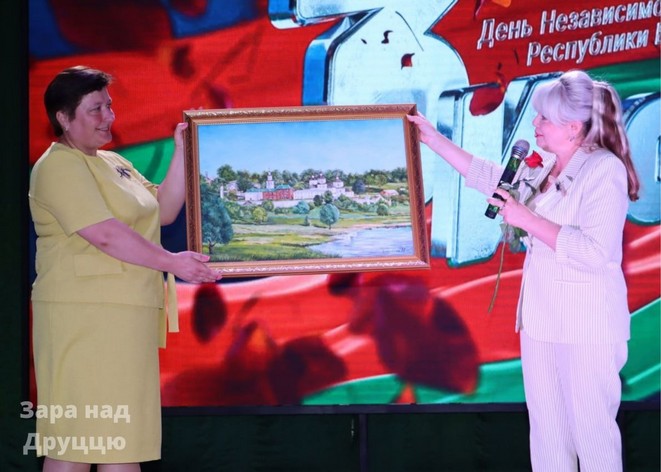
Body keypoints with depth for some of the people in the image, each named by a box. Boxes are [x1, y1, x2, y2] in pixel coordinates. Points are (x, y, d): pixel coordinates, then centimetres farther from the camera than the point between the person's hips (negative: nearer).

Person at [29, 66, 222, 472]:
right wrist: (172, 262, -14)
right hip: (84, 314, -9)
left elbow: (163, 211, 16)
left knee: (122, 436, 8)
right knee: (74, 437, -7)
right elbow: (104, 235, -18)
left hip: (127, 314, 9)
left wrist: (182, 150, 9)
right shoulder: (59, 166, -9)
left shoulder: (113, 162, 20)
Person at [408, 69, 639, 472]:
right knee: (546, 427, 12)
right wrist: (433, 138, 21)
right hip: (541, 317, 8)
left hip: (587, 324, -8)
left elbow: (595, 251, -24)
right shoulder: (540, 167, 8)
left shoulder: (605, 170, -15)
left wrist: (526, 219, -21)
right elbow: (487, 175, 22)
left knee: (592, 429, -3)